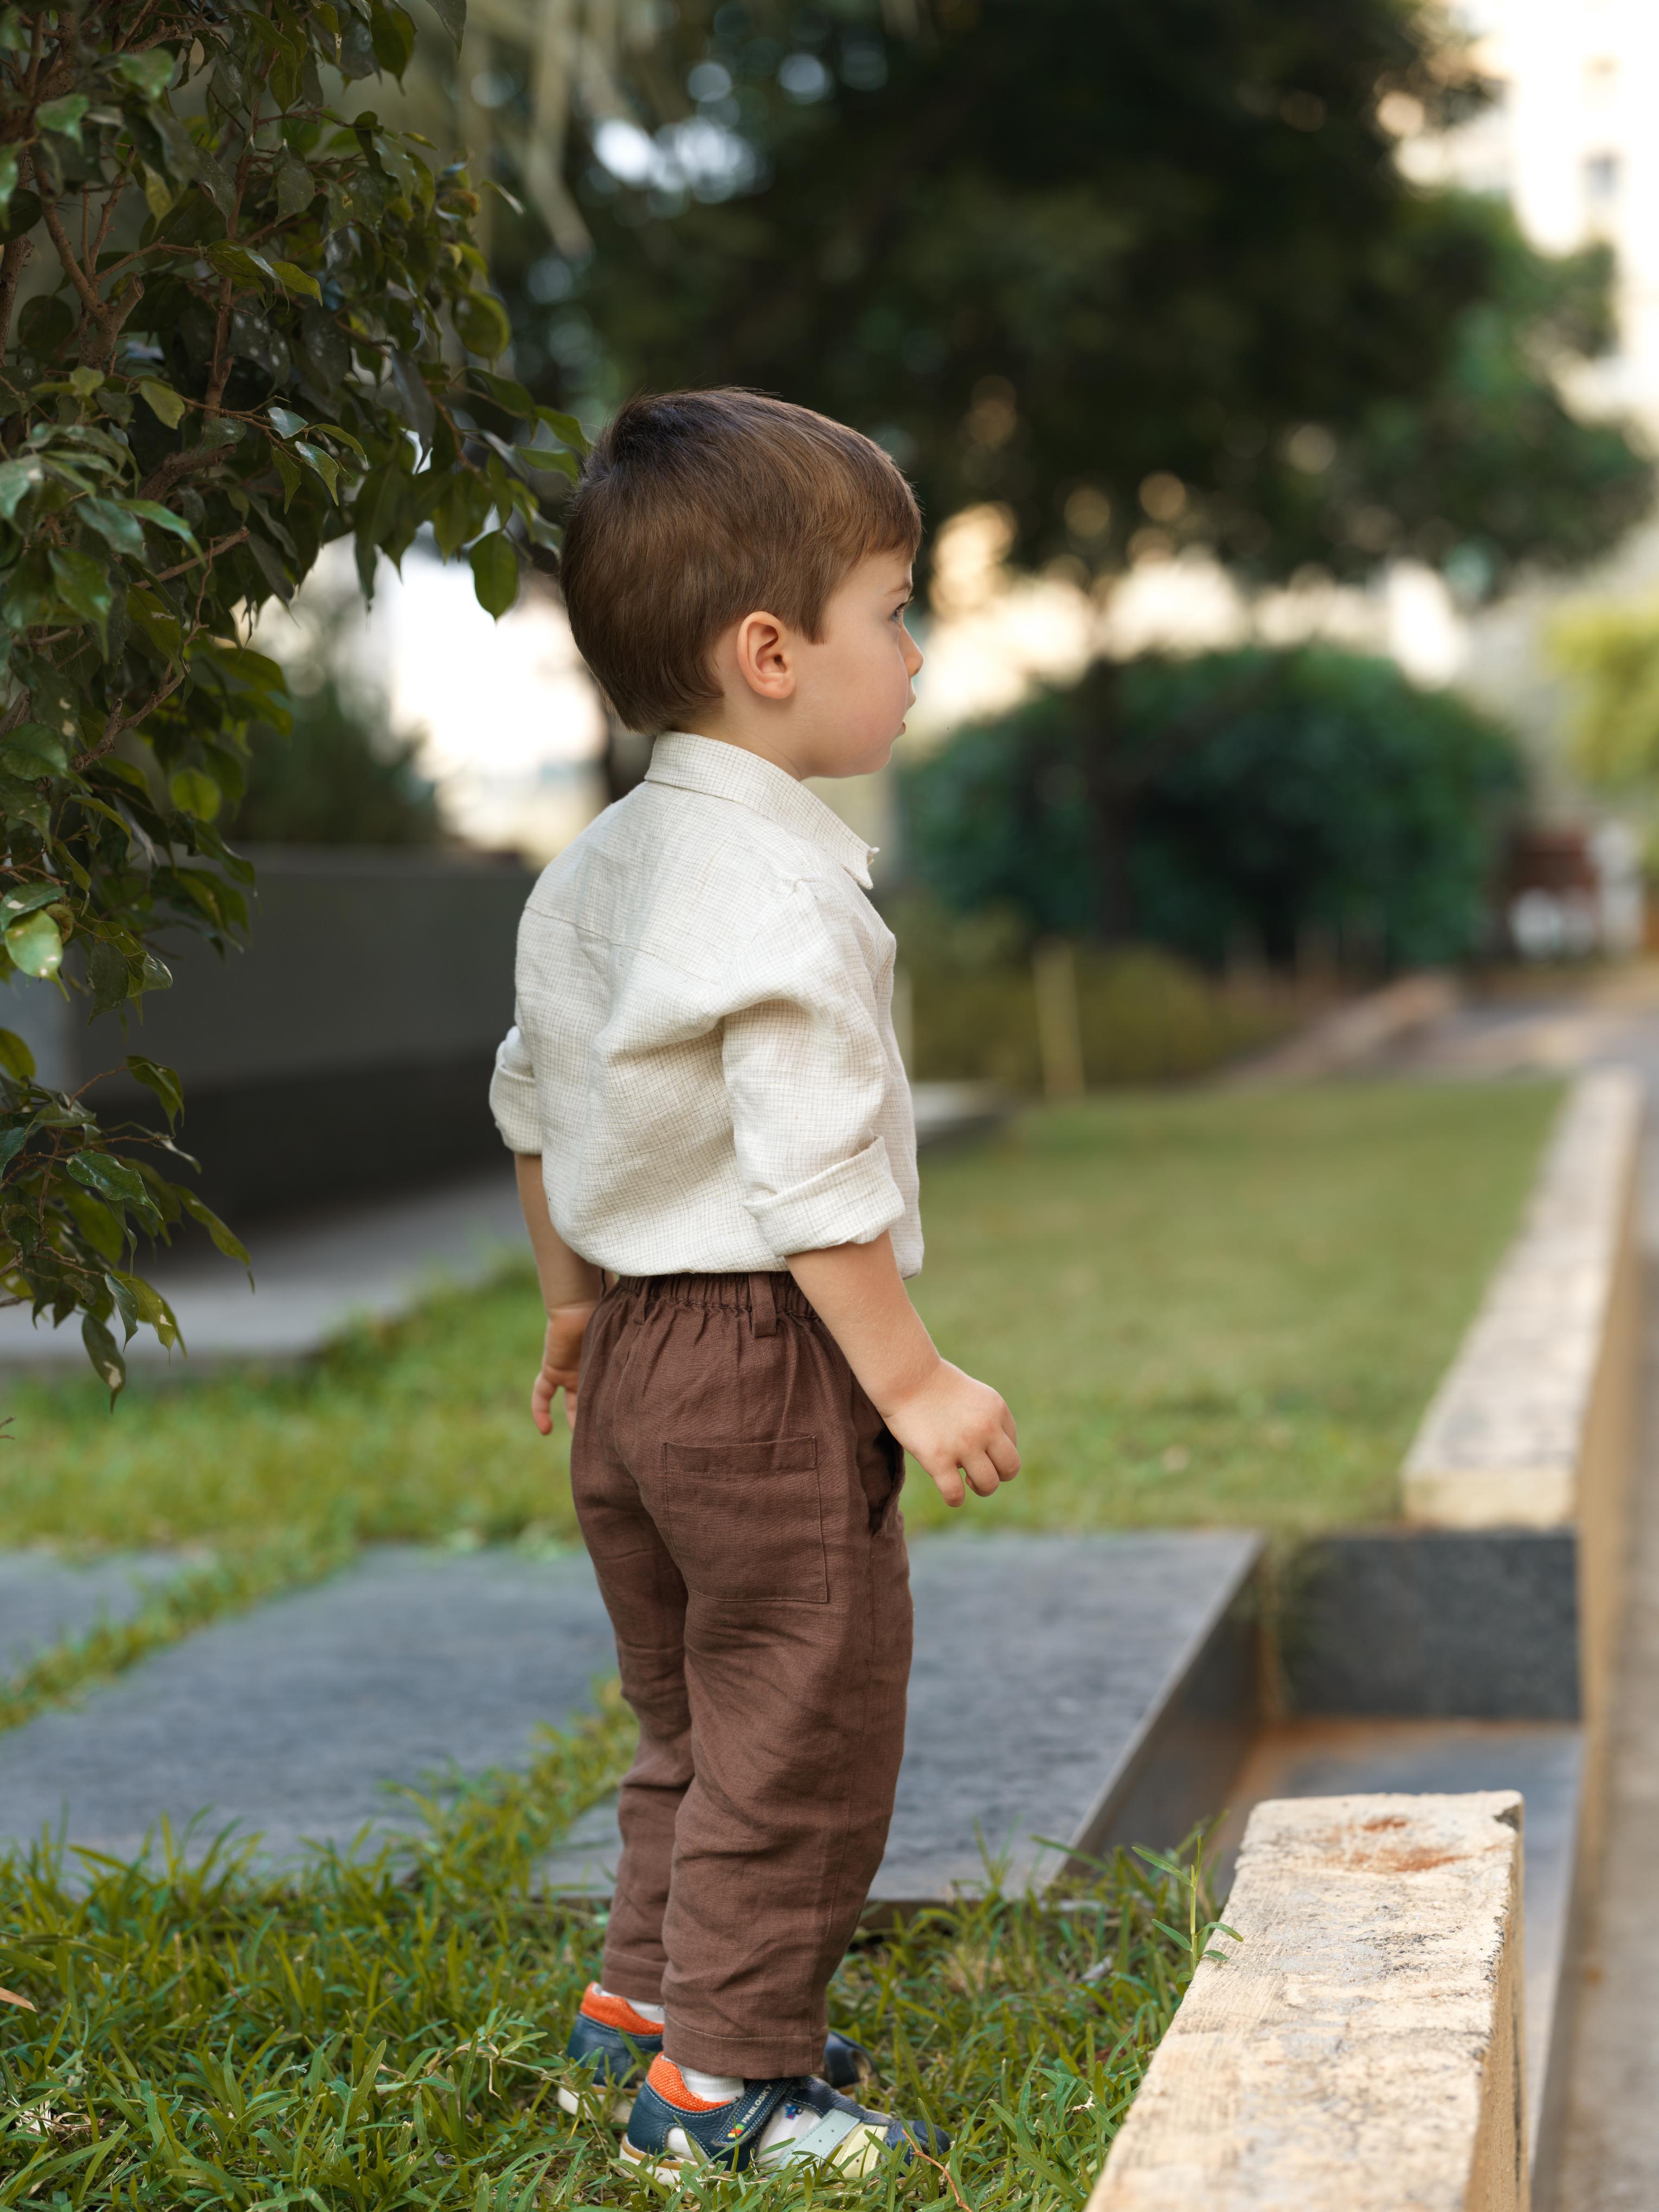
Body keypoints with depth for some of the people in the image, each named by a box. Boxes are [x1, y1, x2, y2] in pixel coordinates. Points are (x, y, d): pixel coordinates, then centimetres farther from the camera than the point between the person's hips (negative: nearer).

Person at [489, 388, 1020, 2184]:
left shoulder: (597, 868, 10)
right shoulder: (784, 889, -19)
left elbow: (532, 1103, 18)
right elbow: (814, 1175, -23)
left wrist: (575, 1298, 29)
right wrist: (912, 1385, -17)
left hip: (635, 1360, 10)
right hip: (771, 1361, -10)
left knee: (694, 1714, 22)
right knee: (802, 1730, 2)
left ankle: (640, 2005, 32)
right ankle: (725, 2079, 9)